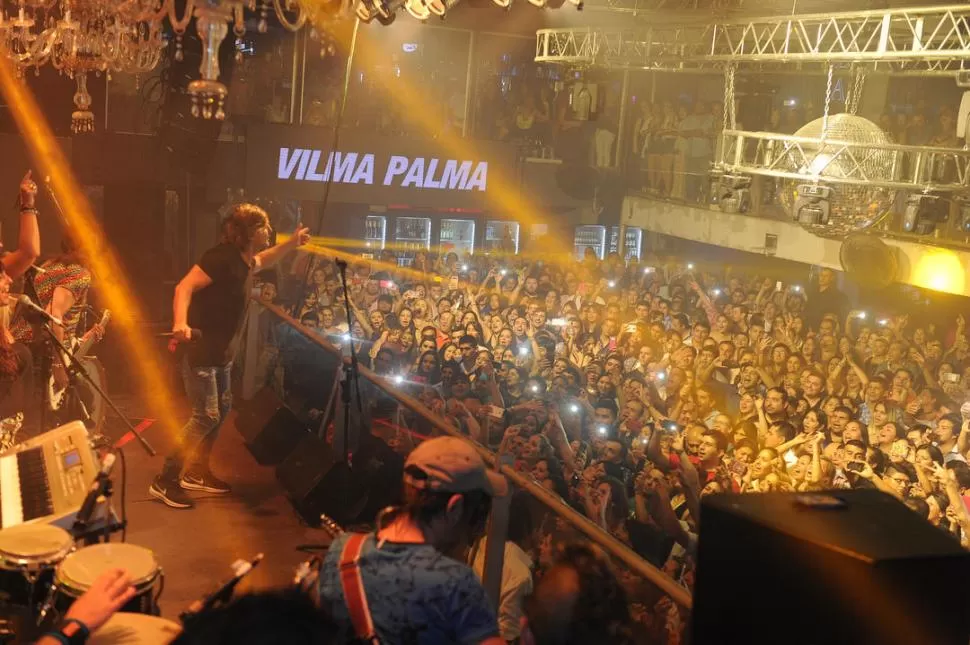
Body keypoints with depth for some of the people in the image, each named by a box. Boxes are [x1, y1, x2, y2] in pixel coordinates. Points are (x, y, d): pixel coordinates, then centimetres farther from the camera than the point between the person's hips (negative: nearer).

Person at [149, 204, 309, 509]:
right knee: (206, 416, -12)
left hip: (222, 352, 10)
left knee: (221, 410, 17)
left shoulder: (244, 261, 7)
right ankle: (165, 481, -5)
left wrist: (293, 243, 26)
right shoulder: (222, 257, -21)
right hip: (200, 350, -10)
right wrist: (180, 322, -47)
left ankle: (197, 472, 29)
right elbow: (185, 286, -31)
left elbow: (262, 261, 34)